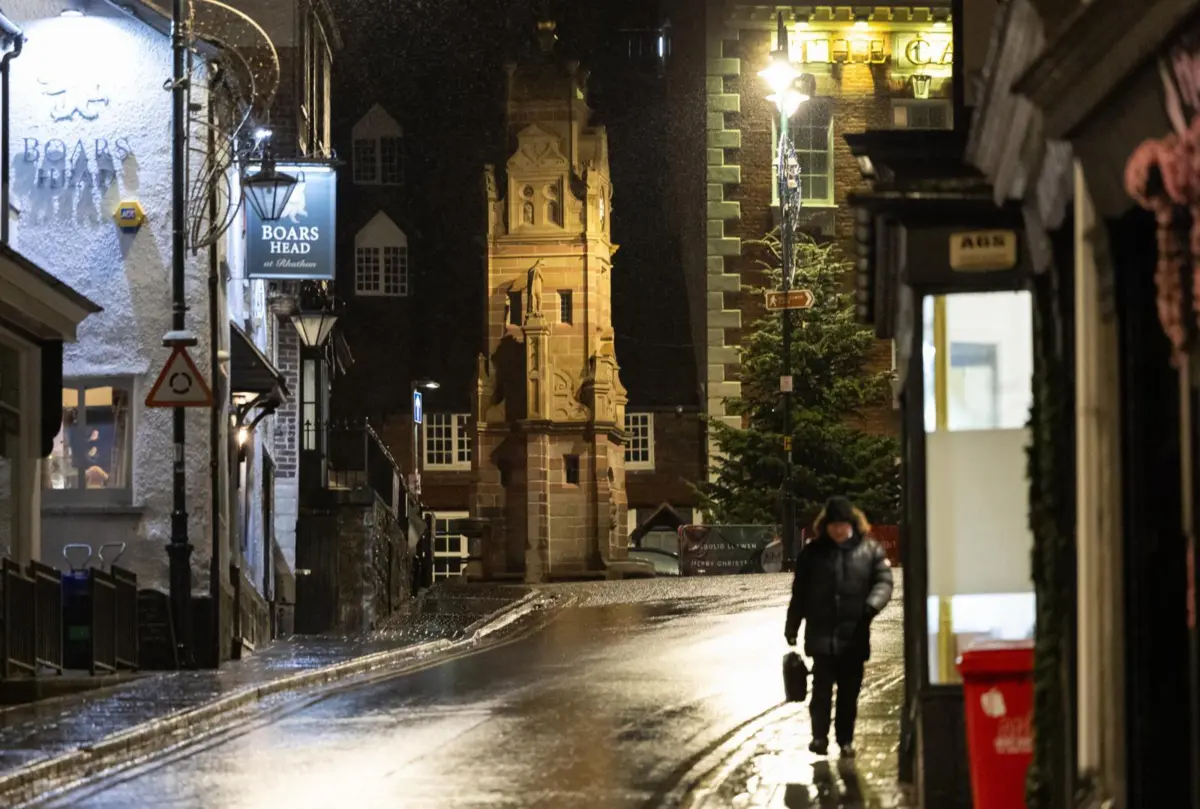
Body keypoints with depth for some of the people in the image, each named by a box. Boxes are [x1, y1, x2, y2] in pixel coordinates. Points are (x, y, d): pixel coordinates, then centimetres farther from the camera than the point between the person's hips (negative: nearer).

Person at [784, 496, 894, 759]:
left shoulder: (869, 550, 3)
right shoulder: (813, 553, 5)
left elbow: (884, 580, -1)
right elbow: (799, 592, 9)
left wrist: (873, 604, -21)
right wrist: (791, 627, 10)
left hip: (854, 635, 1)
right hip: (821, 633, -1)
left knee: (850, 691, 7)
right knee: (822, 687, -8)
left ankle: (846, 740, 16)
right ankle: (819, 737, -3)